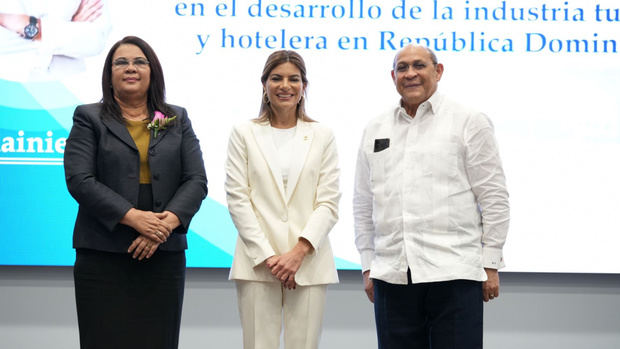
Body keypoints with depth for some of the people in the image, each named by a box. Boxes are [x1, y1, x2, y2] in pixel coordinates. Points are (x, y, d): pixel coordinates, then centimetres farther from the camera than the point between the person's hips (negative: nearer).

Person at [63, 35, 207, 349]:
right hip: (103, 255, -2)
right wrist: (134, 217, -17)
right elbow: (79, 179, -7)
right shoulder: (89, 118, 6)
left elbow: (196, 180, 4)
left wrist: (167, 223, -13)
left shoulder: (178, 120, 14)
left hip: (164, 253, 2)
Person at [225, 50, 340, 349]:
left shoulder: (322, 136, 10)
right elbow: (237, 199, 1)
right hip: (257, 261, -1)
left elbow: (329, 203, 3)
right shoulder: (244, 134, 8)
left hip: (309, 261, 1)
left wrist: (299, 251, -11)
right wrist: (266, 256, -9)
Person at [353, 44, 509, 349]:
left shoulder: (469, 122, 4)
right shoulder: (375, 131, 16)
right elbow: (363, 205, 17)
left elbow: (493, 197, 1)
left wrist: (491, 264, -3)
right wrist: (368, 266, 13)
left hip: (454, 274, -3)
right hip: (392, 275, 4)